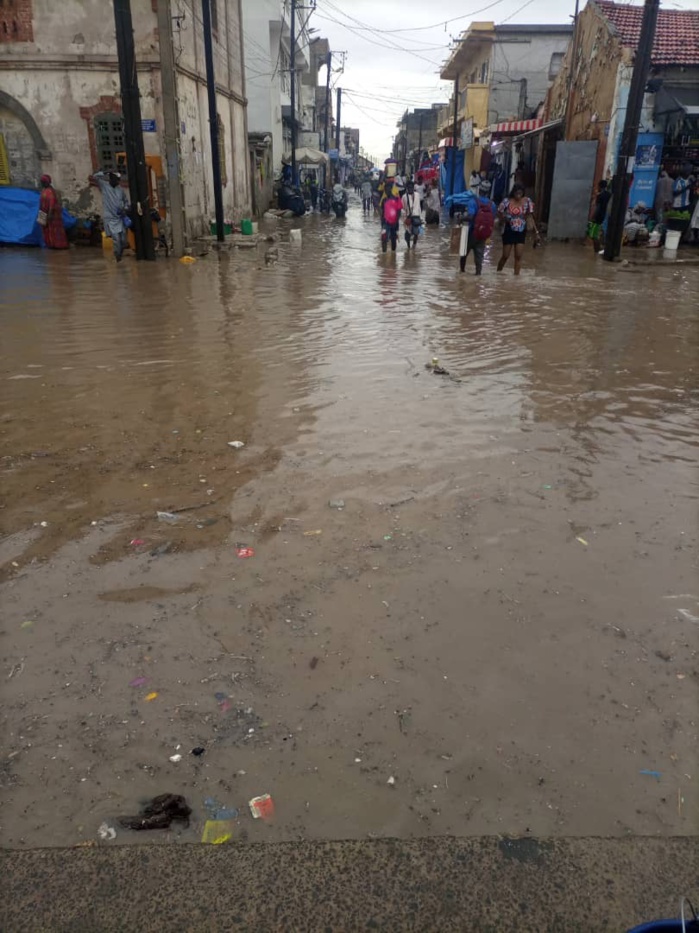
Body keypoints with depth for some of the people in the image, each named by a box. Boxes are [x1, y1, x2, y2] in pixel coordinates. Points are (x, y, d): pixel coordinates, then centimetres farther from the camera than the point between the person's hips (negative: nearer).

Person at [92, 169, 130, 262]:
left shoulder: (121, 189, 7)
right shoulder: (104, 186, -1)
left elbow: (125, 201, 18)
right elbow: (95, 176, -10)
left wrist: (125, 209, -2)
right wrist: (106, 173, -18)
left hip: (121, 218, 4)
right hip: (110, 218, -4)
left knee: (123, 240, 3)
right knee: (116, 239, -14)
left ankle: (120, 256, 26)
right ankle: (118, 258, 1)